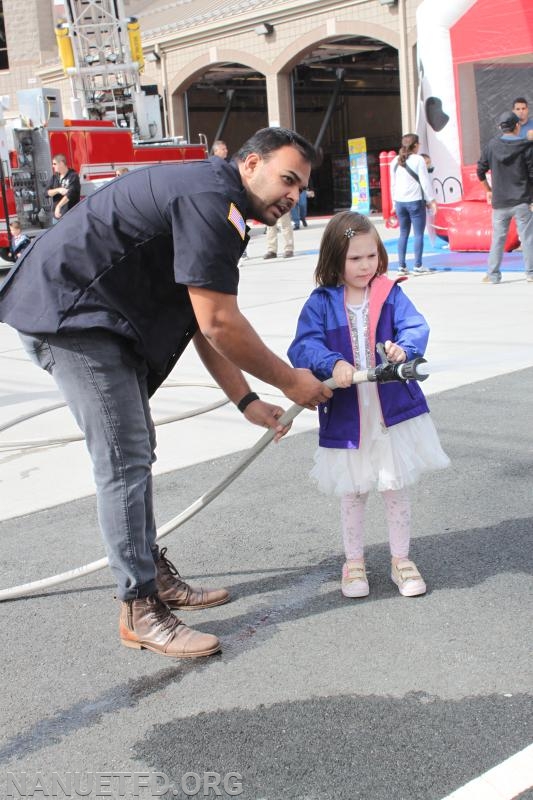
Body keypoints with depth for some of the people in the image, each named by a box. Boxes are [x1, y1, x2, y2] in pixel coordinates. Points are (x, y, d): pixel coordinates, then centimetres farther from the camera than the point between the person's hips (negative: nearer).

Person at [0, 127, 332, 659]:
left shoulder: (219, 210, 15)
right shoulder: (209, 198, -19)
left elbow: (206, 323, 16)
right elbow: (219, 324, -22)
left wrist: (247, 401, 12)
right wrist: (289, 381, -9)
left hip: (99, 316, 11)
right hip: (68, 311, -11)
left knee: (136, 450, 16)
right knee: (124, 459, -9)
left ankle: (154, 574, 29)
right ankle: (140, 611, 1)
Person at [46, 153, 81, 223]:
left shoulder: (73, 176, -8)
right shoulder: (55, 177, 13)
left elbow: (70, 193, -19)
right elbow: (48, 192, 5)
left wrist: (58, 206, -25)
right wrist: (58, 190, -15)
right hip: (56, 215, 6)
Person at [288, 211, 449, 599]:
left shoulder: (391, 294, -2)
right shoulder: (321, 302, -6)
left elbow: (416, 327, -11)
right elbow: (304, 346, -15)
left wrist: (405, 348, -33)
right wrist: (332, 363, -33)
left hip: (394, 410, 1)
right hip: (345, 415, 0)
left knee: (396, 488, 12)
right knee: (352, 493, 15)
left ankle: (401, 559, 30)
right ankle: (353, 562, 32)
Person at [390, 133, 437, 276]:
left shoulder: (395, 161, 9)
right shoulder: (418, 160, -7)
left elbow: (393, 183, 13)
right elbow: (425, 181, -8)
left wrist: (394, 201, 20)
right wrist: (431, 200, -1)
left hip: (400, 202, 5)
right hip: (415, 201, -5)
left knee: (403, 233, 12)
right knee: (419, 233, 0)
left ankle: (401, 266, 9)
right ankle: (418, 266, -3)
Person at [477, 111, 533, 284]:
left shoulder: (491, 145, 2)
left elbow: (480, 171, 6)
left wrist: (488, 190, 19)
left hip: (499, 202, 3)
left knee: (498, 238, 9)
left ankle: (493, 275, 11)